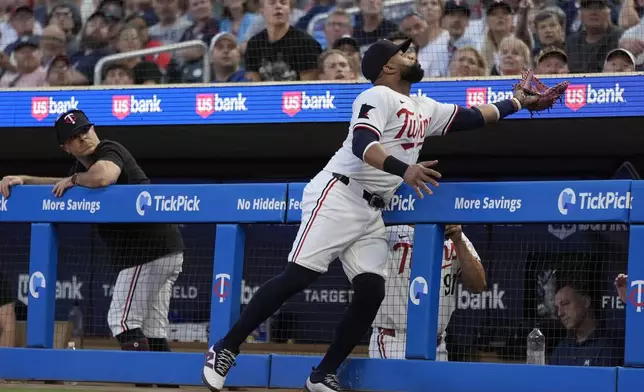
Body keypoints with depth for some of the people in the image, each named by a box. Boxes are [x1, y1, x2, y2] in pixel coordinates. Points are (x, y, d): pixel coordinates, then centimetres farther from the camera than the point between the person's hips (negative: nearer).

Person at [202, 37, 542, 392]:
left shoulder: (425, 109, 19)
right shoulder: (379, 96, -8)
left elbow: (471, 117, 30)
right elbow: (362, 144, -24)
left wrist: (517, 102, 29)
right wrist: (403, 169, -38)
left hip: (372, 213, 9)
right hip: (339, 196, -8)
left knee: (372, 291, -5)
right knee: (299, 276, -16)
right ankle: (225, 349, -13)